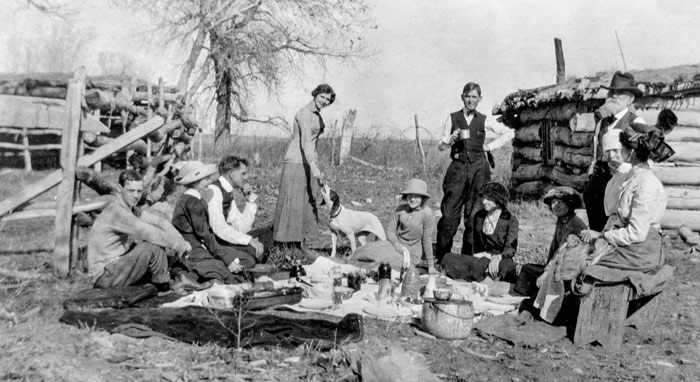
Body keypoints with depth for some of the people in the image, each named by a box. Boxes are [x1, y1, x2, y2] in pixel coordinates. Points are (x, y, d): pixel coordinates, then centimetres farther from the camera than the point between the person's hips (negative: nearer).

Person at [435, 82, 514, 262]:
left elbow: (509, 133, 16)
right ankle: (441, 256, -1)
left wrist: (490, 146, 8)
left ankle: (469, 256, 9)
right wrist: (451, 139, -11)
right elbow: (441, 146, 9)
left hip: (479, 168, 1)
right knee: (449, 213, -7)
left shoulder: (484, 120, 9)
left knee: (474, 213, 0)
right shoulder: (452, 118, 8)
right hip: (458, 167, -1)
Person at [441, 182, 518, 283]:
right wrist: (481, 255, -4)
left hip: (501, 260, -5)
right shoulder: (478, 216, 11)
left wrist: (498, 257, -36)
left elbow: (511, 248, -15)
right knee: (449, 258, -19)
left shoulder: (510, 220, -5)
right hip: (482, 257, 5)